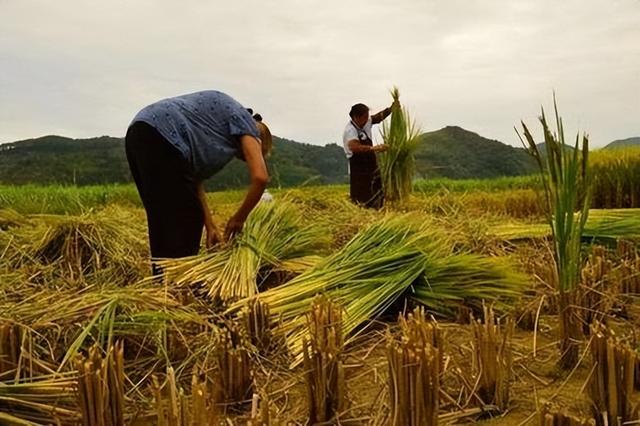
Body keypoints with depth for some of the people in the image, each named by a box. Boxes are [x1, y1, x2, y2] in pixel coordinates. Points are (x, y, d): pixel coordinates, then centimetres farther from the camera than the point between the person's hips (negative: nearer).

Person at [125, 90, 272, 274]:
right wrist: (239, 219, 8)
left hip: (137, 135, 10)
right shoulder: (245, 122, 9)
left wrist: (210, 226, 16)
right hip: (161, 138, -10)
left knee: (163, 222, 15)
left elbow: (196, 178, 20)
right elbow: (260, 178, -5)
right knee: (186, 223, -3)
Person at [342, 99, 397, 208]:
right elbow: (354, 147, -41)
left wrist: (391, 109, -1)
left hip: (371, 168, 9)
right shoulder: (350, 131, -23)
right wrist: (374, 148, -49)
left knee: (377, 201, 15)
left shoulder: (365, 123, 2)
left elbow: (378, 117, 17)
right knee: (361, 201, -6)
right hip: (358, 171, -9)